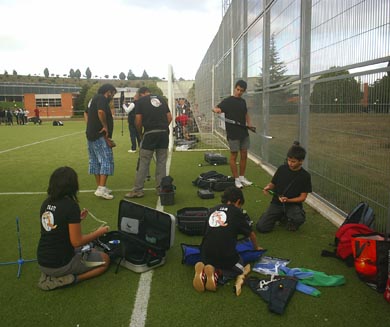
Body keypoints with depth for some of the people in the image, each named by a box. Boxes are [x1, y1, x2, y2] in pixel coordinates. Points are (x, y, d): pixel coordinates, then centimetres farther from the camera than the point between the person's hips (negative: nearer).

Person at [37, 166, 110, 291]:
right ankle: (71, 279, -6)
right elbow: (77, 242, -19)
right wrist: (99, 232, -4)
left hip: (42, 262, 7)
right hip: (61, 264, -7)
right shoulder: (71, 206, -21)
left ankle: (49, 275, 9)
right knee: (105, 260, 13)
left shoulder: (46, 203, 1)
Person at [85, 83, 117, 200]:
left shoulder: (94, 98, 19)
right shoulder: (101, 98, -11)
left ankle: (100, 187, 21)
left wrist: (90, 126, 18)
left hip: (91, 135, 10)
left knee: (95, 161, 12)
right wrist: (105, 126, -16)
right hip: (100, 136, -10)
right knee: (106, 160, -8)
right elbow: (101, 112, -28)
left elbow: (86, 113, 30)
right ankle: (101, 189, -12)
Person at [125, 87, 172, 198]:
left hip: (149, 133, -4)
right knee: (162, 162, 10)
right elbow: (169, 117, 11)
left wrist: (140, 133, 12)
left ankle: (138, 190, 5)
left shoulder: (140, 101, 4)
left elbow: (138, 121, -2)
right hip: (164, 133, 4)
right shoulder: (161, 99, 17)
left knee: (143, 163, 1)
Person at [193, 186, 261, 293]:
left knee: (210, 265, 35)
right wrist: (256, 248, 40)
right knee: (239, 269, 26)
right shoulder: (237, 212, 5)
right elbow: (251, 234, 19)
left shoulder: (213, 210, 14)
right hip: (226, 255, -3)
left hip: (205, 253, 4)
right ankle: (218, 273, -3)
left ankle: (204, 272, 0)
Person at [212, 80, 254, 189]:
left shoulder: (243, 101, 12)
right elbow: (215, 108, -16)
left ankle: (242, 177, 23)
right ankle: (236, 179, 10)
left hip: (244, 133, 6)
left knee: (244, 155, 10)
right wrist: (217, 110, -40)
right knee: (234, 156, 1)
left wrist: (249, 123, 6)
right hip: (233, 134, -6)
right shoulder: (228, 101, -6)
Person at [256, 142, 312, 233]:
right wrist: (268, 187, -15)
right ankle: (281, 216, 17)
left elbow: (302, 197, -6)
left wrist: (288, 200, -22)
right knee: (261, 227, -13)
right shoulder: (282, 169, -1)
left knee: (300, 219, -37)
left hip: (293, 204, -2)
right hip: (277, 202, 2)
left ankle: (290, 219, 4)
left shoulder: (305, 176, -7)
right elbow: (273, 183, 9)